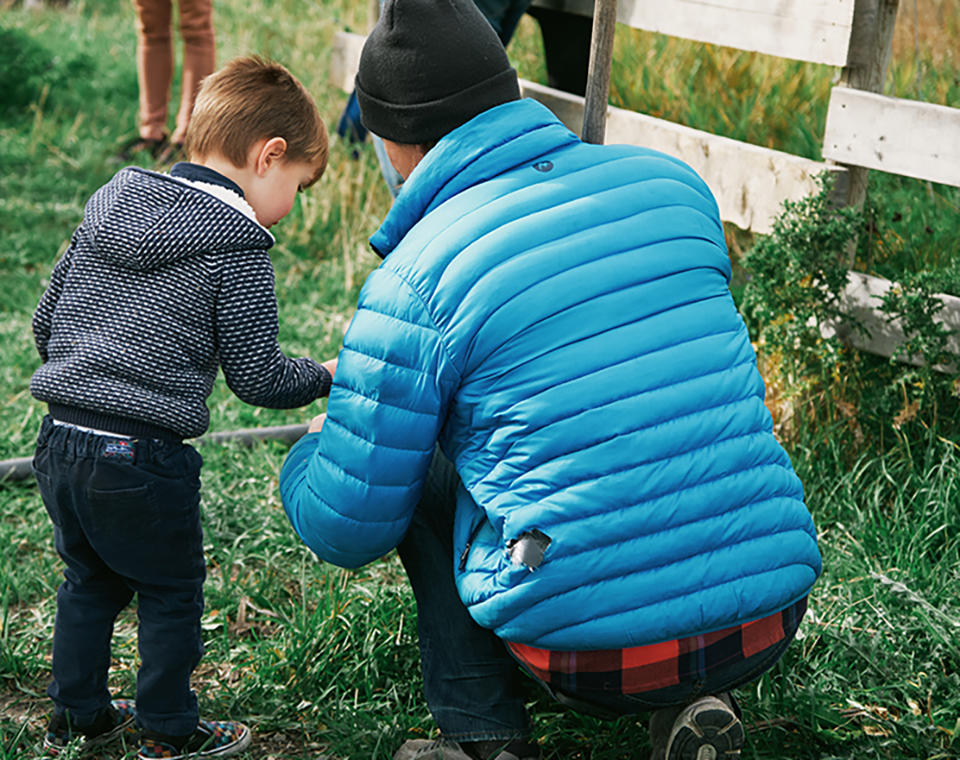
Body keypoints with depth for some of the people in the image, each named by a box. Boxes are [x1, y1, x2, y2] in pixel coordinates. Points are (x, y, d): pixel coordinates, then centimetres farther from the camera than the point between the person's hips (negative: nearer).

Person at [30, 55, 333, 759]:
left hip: (60, 438, 7)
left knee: (89, 580, 23)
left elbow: (46, 320, 16)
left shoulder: (108, 207, 10)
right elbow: (257, 377, -9)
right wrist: (326, 377, 9)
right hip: (142, 461, -7)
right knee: (172, 593, 12)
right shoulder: (237, 249, -11)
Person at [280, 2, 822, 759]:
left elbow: (345, 530, 0)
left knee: (420, 467, 19)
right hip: (769, 624, 4)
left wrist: (311, 453, 25)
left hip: (594, 654, -4)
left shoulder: (413, 279, -7)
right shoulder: (671, 179, 7)